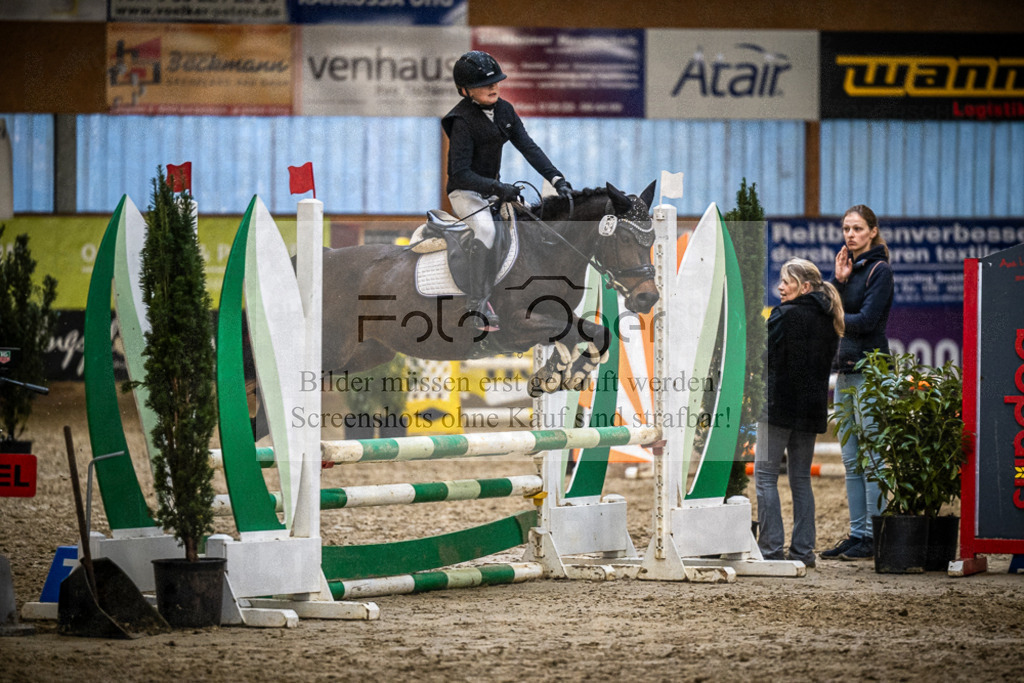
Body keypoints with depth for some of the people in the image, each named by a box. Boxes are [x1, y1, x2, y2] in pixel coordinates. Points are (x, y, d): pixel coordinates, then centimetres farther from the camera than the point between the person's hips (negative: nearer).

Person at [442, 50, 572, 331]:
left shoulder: (504, 111, 3)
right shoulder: (462, 121, -19)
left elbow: (528, 147, -1)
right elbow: (460, 173, -23)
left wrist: (556, 178, -14)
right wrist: (497, 188, -34)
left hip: (493, 189, 8)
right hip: (465, 192, -8)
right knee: (486, 227, -33)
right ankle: (476, 305, -31)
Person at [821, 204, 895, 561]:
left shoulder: (879, 270, -7)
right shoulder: (848, 267, 16)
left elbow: (865, 320, -16)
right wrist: (838, 280, -3)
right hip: (845, 370, 9)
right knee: (851, 459, 9)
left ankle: (874, 536, -6)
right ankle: (857, 533, 13)